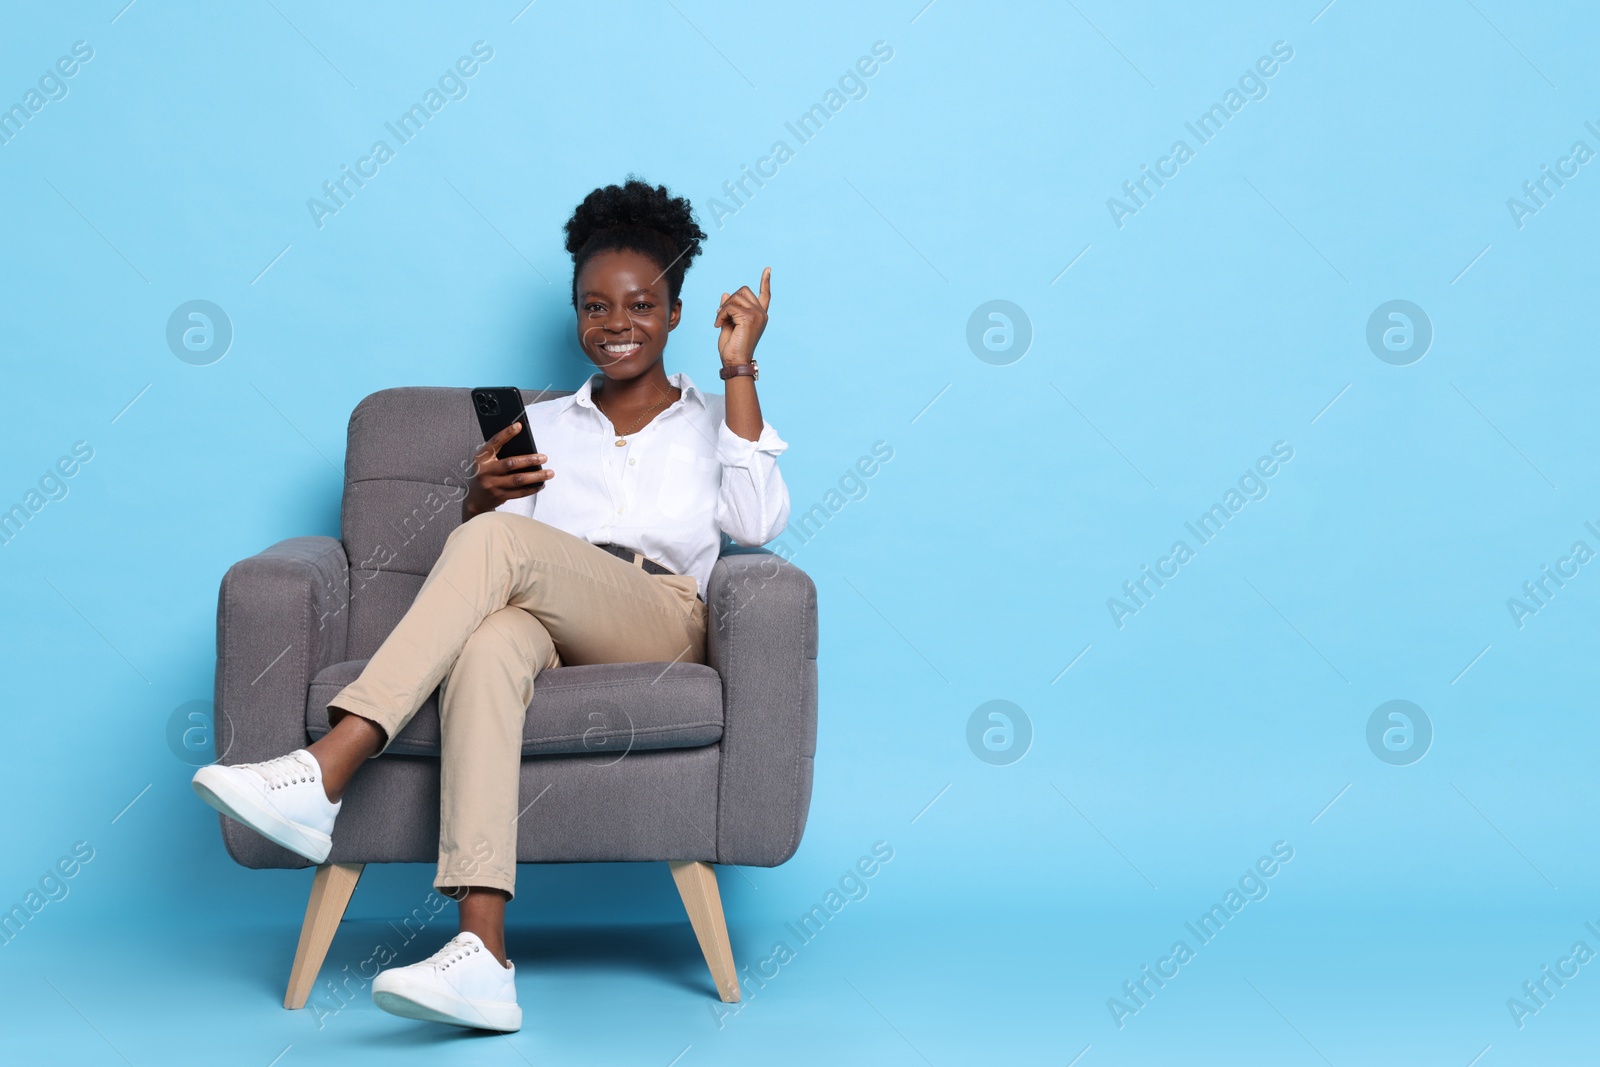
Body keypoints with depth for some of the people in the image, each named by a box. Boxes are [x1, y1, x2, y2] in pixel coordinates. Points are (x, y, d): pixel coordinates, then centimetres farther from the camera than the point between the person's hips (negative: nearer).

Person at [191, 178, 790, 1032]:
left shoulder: (712, 421, 24)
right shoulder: (543, 425, 28)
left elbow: (758, 521, 1)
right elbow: (479, 568, 16)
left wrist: (740, 371, 2)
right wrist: (480, 498, -6)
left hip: (660, 625, -2)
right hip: (545, 627, 2)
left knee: (498, 543, -31)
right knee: (488, 646, -39)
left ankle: (327, 769, -42)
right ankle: (480, 957, -55)